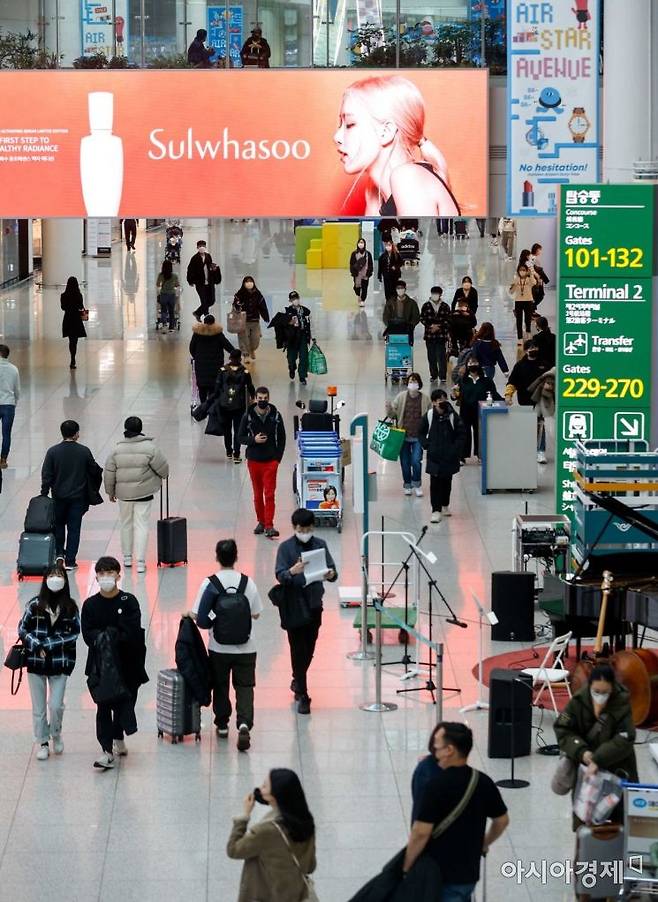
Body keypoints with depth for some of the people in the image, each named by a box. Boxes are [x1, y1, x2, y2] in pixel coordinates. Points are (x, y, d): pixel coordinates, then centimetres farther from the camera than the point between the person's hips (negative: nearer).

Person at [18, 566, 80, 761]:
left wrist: (49, 644, -12)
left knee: (56, 705, -5)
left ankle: (56, 735, 23)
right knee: (39, 707, 7)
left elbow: (75, 633, -3)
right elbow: (22, 629, 0)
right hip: (36, 662, 1)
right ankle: (42, 742, 23)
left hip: (59, 664, -1)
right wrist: (37, 646, -15)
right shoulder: (35, 605, -2)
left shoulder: (70, 607, -1)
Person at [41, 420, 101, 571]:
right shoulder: (84, 451, -10)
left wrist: (44, 493, -1)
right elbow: (94, 471, -1)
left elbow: (46, 475, -8)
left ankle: (59, 552, 15)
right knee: (74, 528, 4)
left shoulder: (53, 451, -8)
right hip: (78, 496, -1)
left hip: (59, 496, 1)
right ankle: (70, 561, 4)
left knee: (59, 524, 22)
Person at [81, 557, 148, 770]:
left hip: (127, 661, 0)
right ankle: (107, 751, -7)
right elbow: (88, 635, -7)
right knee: (104, 706, -6)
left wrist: (107, 635, -17)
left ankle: (118, 738, 34)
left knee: (125, 702, 11)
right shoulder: (90, 605, 0)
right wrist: (111, 636, -21)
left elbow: (132, 633, -11)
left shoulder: (129, 601, -3)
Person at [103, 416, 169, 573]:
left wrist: (110, 491, 14)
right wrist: (164, 475, 18)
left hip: (123, 494, 3)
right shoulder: (149, 447, -10)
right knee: (141, 525, 0)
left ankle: (127, 558, 28)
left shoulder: (117, 448, -2)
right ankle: (140, 562, -5)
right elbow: (162, 467, -5)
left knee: (126, 524, 18)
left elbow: (109, 473, 2)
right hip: (144, 493, -3)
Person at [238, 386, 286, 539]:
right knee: (258, 494, 11)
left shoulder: (275, 416, 0)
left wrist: (278, 457, -2)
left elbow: (281, 438, 7)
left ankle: (269, 526, -11)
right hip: (254, 460, 1)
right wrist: (253, 440, -16)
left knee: (269, 494, -8)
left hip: (271, 460, -1)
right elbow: (241, 437, 3)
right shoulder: (248, 416, -1)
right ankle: (261, 521, 24)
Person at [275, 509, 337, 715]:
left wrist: (330, 574, -27)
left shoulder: (320, 545, 2)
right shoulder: (286, 547, -8)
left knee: (309, 649, 15)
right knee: (298, 650, -4)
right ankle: (302, 695, -1)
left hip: (315, 605, 4)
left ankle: (298, 681, 39)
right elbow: (279, 575, -16)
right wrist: (292, 571, -38)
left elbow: (331, 570, -2)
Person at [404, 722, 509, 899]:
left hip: (440, 877, -7)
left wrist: (406, 869, -10)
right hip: (469, 873, 7)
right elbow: (502, 820, 13)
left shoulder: (435, 786, -20)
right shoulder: (483, 782, 1)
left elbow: (421, 833, -21)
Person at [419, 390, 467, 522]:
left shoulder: (452, 416, -7)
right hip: (434, 457, -1)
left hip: (449, 456, 1)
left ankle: (445, 505, 33)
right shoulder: (429, 416, -5)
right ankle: (436, 510, -3)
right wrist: (426, 445, -6)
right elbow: (421, 433, 8)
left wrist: (456, 448, -10)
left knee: (447, 481, 14)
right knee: (435, 482, -5)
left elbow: (461, 433, 0)